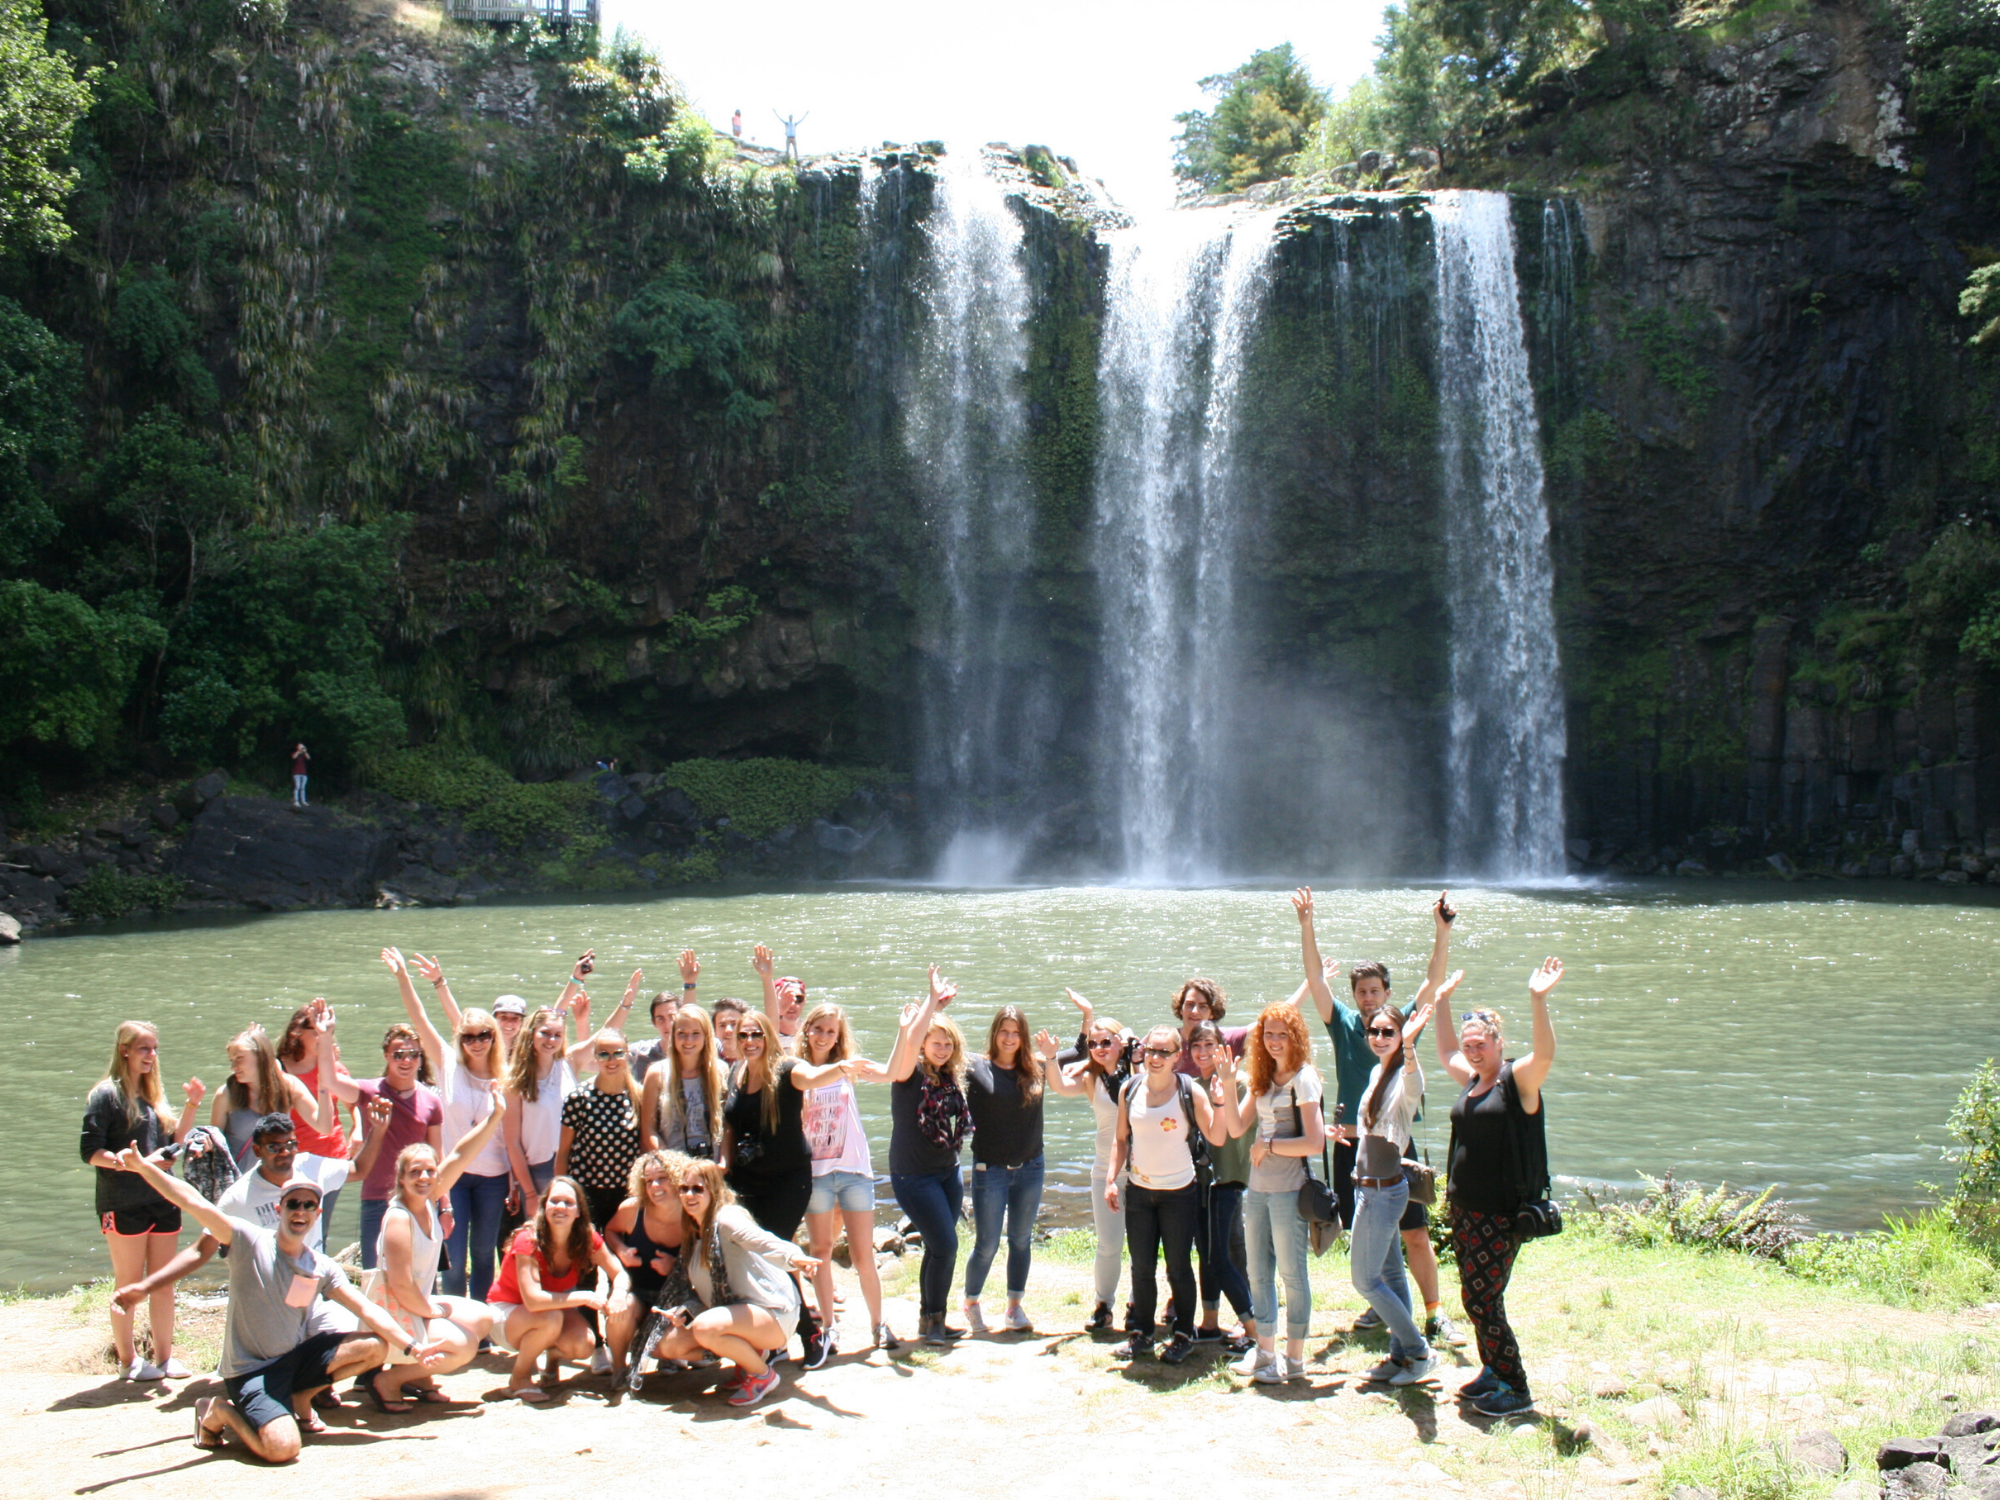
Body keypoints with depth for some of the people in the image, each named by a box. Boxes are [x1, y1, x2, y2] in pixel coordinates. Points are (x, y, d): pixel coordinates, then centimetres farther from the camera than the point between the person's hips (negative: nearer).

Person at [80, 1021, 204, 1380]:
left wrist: (190, 1106, 1)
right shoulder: (106, 1095, -6)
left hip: (162, 1200, 6)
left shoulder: (153, 1094, 14)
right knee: (129, 1285, 1)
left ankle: (164, 1356, 16)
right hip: (123, 1205, -6)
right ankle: (127, 1360, 11)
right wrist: (117, 1160, -30)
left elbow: (174, 1142, 12)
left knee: (164, 1282, 8)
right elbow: (89, 1150, -12)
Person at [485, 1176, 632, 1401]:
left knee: (584, 1346, -26)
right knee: (550, 1318, -36)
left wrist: (619, 1294, -36)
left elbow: (620, 1275, -12)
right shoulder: (528, 1241, -29)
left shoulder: (588, 1238, -15)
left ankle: (555, 1354, 10)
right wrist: (586, 1298, -36)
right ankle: (518, 1379, -11)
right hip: (508, 1311, -4)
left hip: (555, 1306, 4)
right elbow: (534, 1300, -38)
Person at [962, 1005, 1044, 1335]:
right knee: (987, 1244, 3)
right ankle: (971, 1304, 25)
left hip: (1029, 1168, 3)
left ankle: (1015, 1308, 26)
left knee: (1021, 1240, 12)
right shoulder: (975, 1069, -6)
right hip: (990, 1170, -3)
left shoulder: (1036, 1068, 2)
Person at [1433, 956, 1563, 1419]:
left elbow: (1544, 1052, -28)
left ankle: (1516, 1390, 0)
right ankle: (1492, 1372, 28)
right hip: (1464, 1208, 8)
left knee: (1481, 1298, -8)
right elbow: (1446, 1049, 30)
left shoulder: (1518, 1079, -9)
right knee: (1476, 1296, 13)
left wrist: (1537, 1000, -41)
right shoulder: (1471, 1081, 12)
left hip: (1501, 1212, -8)